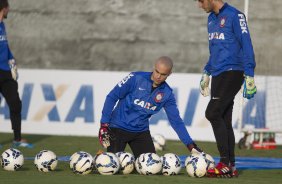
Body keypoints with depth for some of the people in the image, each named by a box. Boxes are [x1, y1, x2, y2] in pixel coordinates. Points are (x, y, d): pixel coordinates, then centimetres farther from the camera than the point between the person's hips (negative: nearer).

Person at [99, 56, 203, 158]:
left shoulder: (167, 94, -2)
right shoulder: (136, 78, -15)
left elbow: (176, 121, 1)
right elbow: (112, 97, -10)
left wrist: (191, 146, -6)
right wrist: (104, 125, -15)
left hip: (141, 131, 4)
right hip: (118, 128, -4)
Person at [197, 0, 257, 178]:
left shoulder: (234, 15, -9)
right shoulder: (211, 19, 17)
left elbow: (246, 46, -11)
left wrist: (249, 76, -14)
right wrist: (207, 73, 26)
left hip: (232, 73, -8)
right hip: (218, 75, 8)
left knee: (213, 113, -16)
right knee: (224, 121, 6)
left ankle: (225, 164, -14)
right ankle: (231, 166, 9)